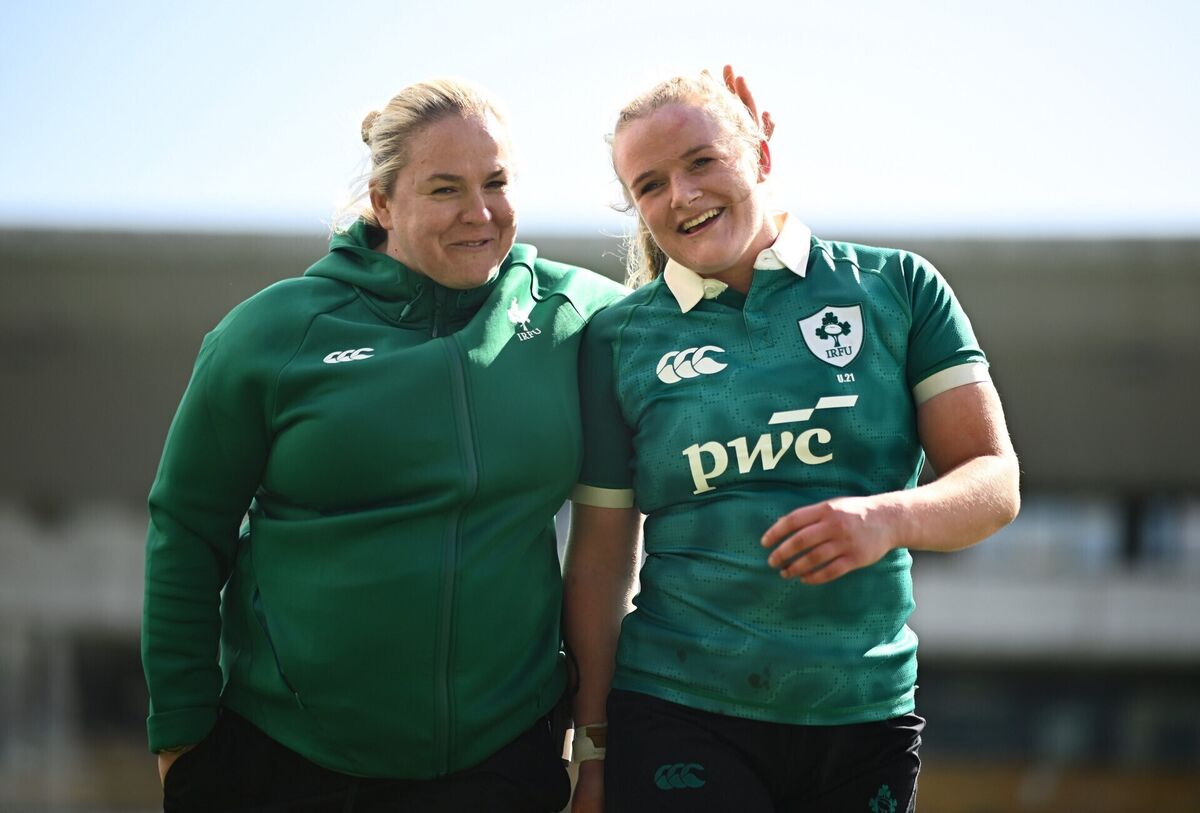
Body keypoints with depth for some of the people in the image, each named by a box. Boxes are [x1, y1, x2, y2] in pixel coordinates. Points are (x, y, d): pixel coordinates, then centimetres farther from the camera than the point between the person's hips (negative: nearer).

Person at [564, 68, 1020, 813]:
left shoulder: (897, 287, 2)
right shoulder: (620, 338, 3)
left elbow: (995, 481, -1)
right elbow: (600, 556, 6)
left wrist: (889, 518, -20)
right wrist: (594, 746, 5)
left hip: (867, 719, 1)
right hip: (676, 717, -1)